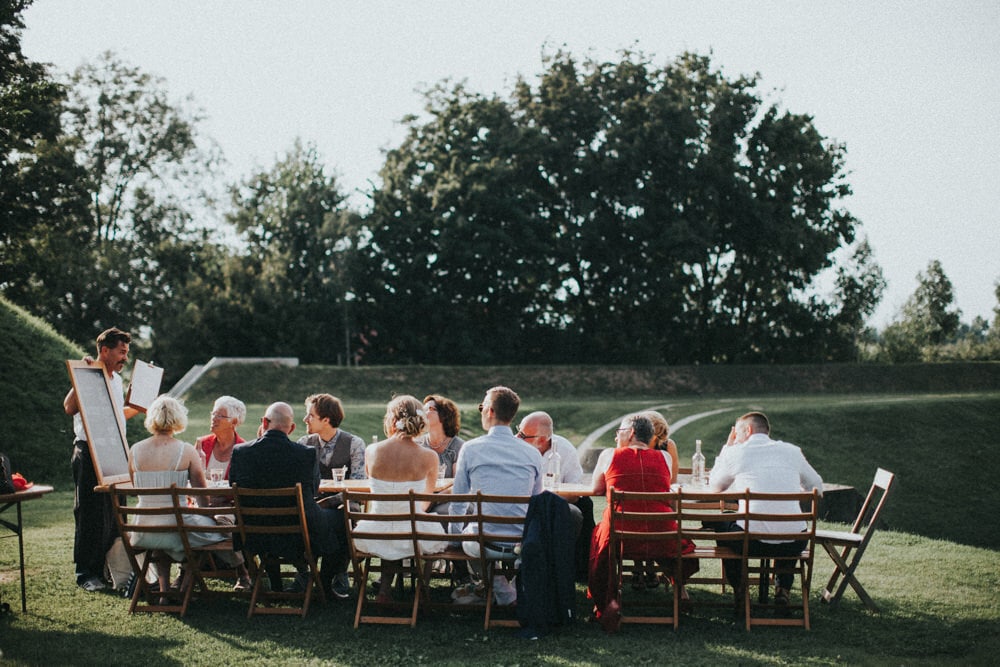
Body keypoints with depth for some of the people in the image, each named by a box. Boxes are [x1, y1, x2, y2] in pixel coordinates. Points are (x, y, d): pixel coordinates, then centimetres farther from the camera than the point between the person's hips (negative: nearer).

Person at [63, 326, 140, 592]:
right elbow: (69, 407, -28)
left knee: (115, 515, 11)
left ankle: (108, 568, 20)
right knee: (90, 515, -3)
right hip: (90, 454, -8)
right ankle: (86, 573, 4)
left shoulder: (117, 379, 16)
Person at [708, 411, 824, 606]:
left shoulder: (735, 452, 4)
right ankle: (783, 588, 29)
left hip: (752, 541, -2)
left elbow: (715, 486, 22)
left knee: (721, 524, 30)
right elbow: (817, 487, 23)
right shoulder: (792, 451, 11)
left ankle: (739, 589, 29)